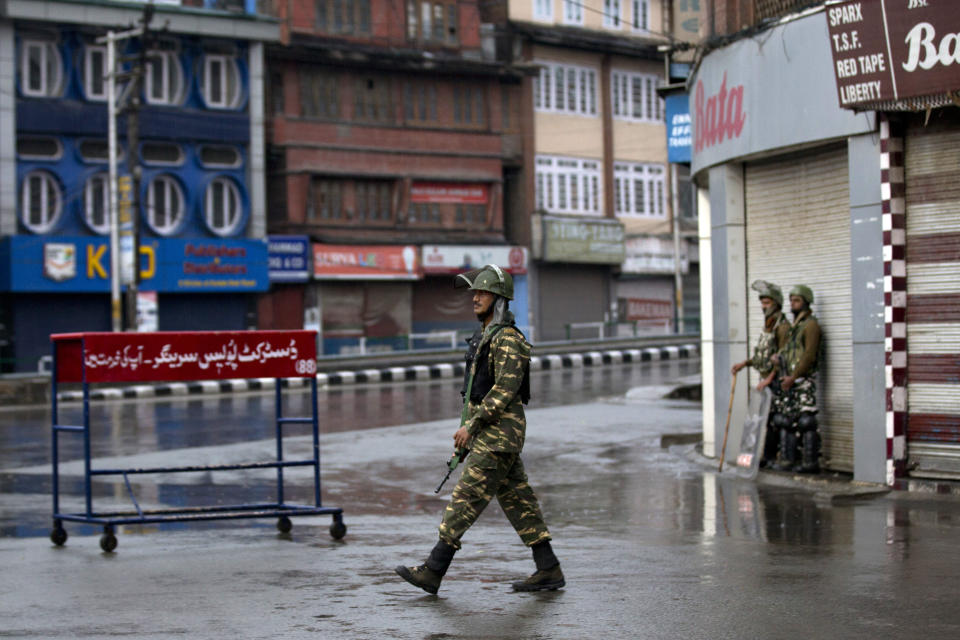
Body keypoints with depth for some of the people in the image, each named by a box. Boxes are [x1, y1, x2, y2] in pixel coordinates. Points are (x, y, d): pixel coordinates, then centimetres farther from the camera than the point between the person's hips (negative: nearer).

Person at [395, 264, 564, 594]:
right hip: (489, 434, 10)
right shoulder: (486, 335, 17)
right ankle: (549, 570, 13)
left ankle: (432, 572, -6)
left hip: (498, 436, -10)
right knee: (518, 501, 10)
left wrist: (471, 425, -21)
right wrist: (467, 431, 20)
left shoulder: (507, 338, -14)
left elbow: (506, 389, -22)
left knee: (466, 499, -8)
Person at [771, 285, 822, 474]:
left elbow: (809, 356, -16)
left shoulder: (810, 325, -9)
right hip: (791, 381, 9)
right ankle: (787, 460, 13)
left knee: (806, 421, -8)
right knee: (789, 420, 9)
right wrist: (785, 376, 10)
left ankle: (811, 462, -6)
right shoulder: (794, 326, 20)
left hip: (804, 380, -9)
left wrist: (792, 378, -16)